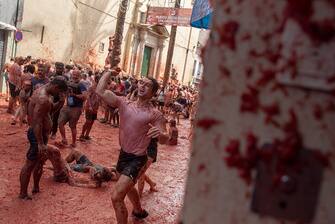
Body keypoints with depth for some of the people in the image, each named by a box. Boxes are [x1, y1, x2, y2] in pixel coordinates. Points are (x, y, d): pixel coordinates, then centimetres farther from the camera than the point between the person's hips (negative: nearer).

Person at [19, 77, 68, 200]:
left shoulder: (41, 91, 8)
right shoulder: (43, 99, -25)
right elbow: (37, 122, -29)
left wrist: (59, 104, 6)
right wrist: (40, 143, -30)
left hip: (40, 133, 11)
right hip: (38, 134, -11)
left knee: (40, 160, 21)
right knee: (30, 164, 0)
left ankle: (36, 187, 35)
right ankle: (23, 194, 11)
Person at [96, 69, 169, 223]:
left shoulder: (154, 114, -16)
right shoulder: (124, 103, -5)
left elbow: (164, 140, -19)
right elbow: (100, 91, -13)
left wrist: (160, 134, -40)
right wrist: (109, 73, -10)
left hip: (137, 159, -7)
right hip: (123, 154, 7)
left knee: (116, 197, -16)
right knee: (127, 186, 31)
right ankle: (139, 211, 60)